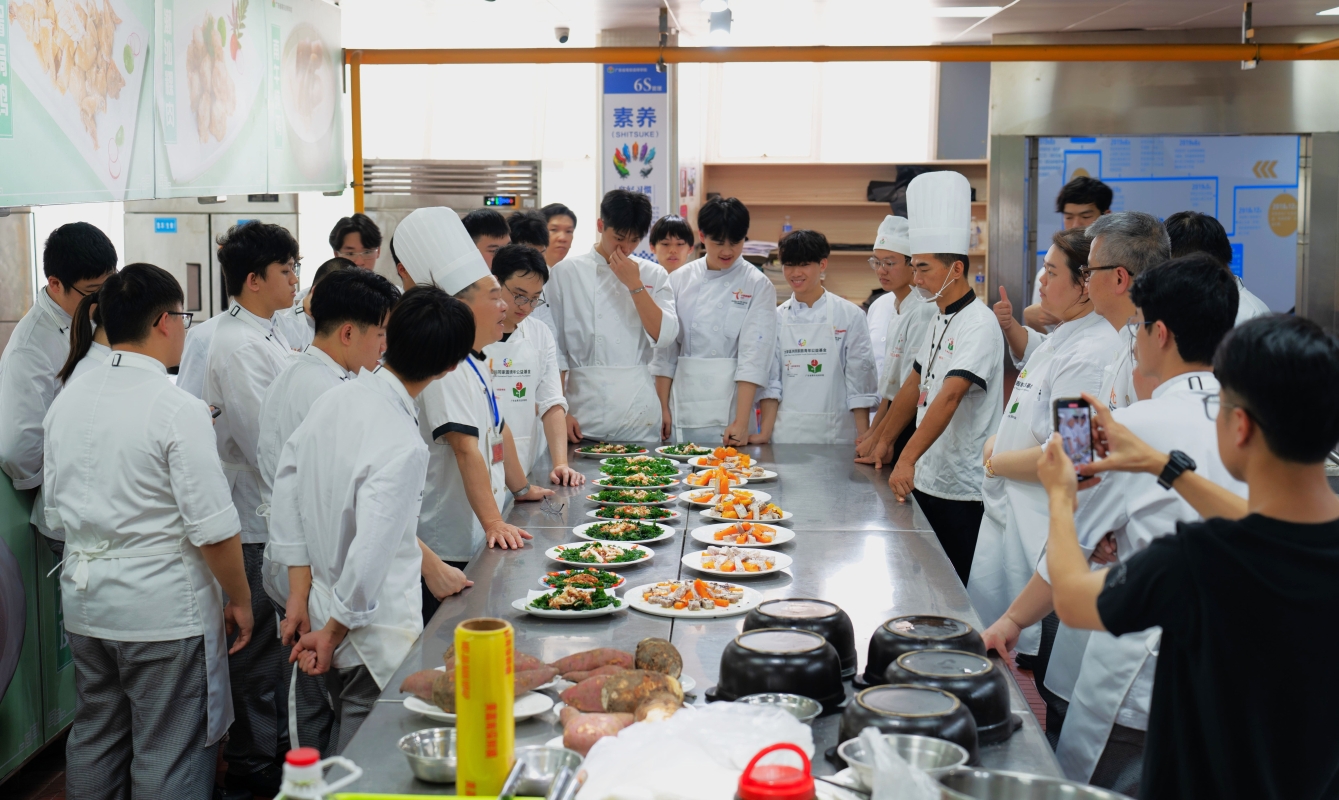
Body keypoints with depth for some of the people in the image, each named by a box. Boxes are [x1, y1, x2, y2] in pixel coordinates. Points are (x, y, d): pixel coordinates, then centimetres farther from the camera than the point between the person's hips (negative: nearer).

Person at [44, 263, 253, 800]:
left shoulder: (66, 402, 4)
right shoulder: (178, 410, -17)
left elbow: (55, 513, 12)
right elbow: (213, 530, -17)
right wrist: (240, 600, -5)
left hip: (83, 601, 7)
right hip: (164, 609, -7)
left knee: (94, 741, 20)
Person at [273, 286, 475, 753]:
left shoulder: (334, 399, -3)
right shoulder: (404, 448, -27)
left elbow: (287, 482, 4)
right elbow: (370, 558, -28)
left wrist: (301, 594, 7)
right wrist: (331, 634, -11)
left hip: (323, 605, 8)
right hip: (376, 636, -8)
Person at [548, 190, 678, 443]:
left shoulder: (653, 275, 8)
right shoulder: (566, 273, 2)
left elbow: (664, 336, -5)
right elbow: (554, 350, 1)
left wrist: (635, 285, -10)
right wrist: (559, 411, -4)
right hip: (585, 411, -1)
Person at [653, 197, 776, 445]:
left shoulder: (758, 285, -3)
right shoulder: (680, 280, 6)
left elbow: (754, 356, -11)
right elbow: (665, 351, 7)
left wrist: (741, 422, -18)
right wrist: (663, 408, 2)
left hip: (729, 408, -2)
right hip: (682, 409, 3)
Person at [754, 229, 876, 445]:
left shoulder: (849, 315, -1)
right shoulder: (778, 317, 6)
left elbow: (859, 382, -2)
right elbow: (772, 381, 6)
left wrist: (863, 440, -7)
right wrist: (765, 433, -3)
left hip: (835, 434, -2)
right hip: (786, 433, 2)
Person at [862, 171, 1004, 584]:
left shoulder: (978, 325, -17)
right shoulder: (941, 320, 13)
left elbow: (949, 398, -28)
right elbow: (915, 386, 22)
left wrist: (907, 458, -36)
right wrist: (883, 442, 21)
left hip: (963, 490, -9)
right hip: (926, 479, 9)